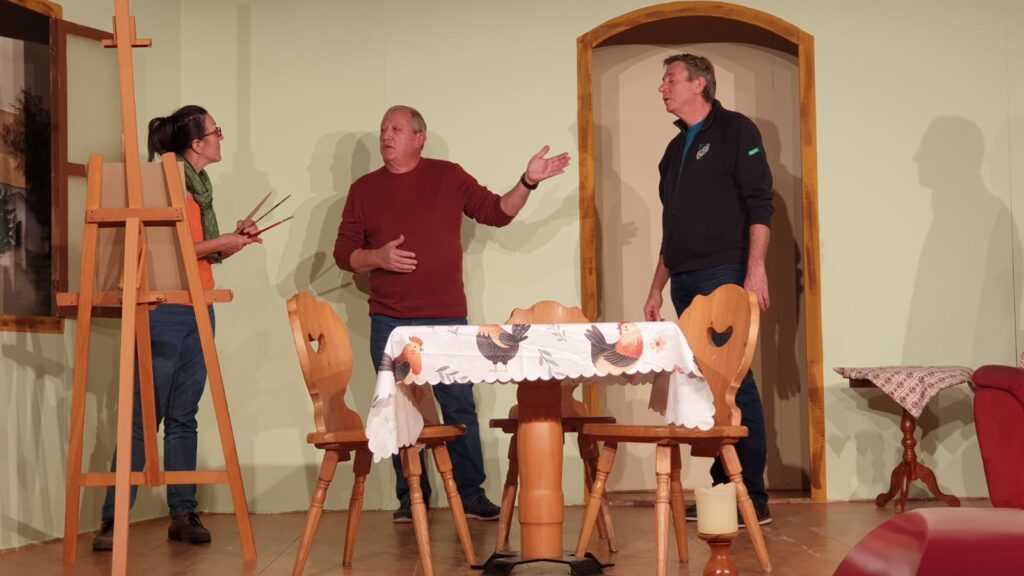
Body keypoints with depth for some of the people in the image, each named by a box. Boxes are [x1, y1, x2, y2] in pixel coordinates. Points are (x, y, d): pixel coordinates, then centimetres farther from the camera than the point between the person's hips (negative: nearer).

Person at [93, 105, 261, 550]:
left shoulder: (199, 185, 16)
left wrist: (235, 237, 6)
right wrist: (220, 243, -12)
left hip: (197, 312, 8)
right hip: (164, 310, -8)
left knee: (183, 415, 9)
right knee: (144, 416, -8)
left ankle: (183, 514, 13)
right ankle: (113, 519, -4)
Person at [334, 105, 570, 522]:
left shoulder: (449, 177, 7)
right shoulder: (364, 189, 9)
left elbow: (497, 212, 9)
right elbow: (344, 253, 8)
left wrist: (528, 182, -5)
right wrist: (378, 257, -11)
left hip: (446, 318, -1)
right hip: (389, 322, 1)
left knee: (459, 407, -1)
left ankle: (471, 493, 7)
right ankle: (410, 498, 12)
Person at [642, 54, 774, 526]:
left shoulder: (735, 130, 2)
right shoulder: (676, 149, 23)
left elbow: (759, 204, -8)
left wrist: (756, 269, -18)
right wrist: (657, 288, 22)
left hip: (724, 275, -7)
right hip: (685, 282, 7)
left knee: (735, 383, -11)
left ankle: (752, 498, -8)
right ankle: (722, 491, 9)